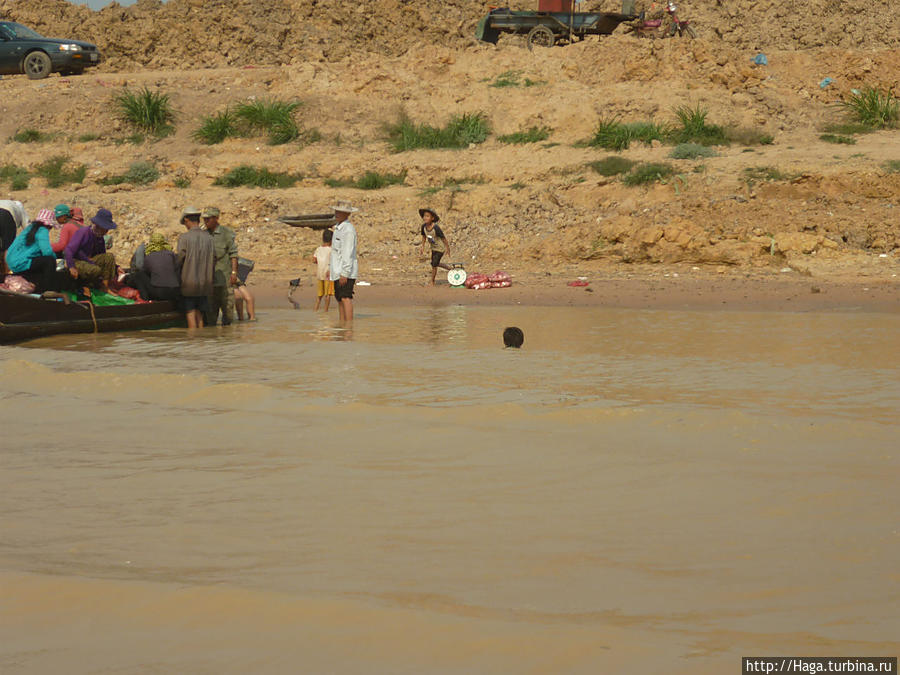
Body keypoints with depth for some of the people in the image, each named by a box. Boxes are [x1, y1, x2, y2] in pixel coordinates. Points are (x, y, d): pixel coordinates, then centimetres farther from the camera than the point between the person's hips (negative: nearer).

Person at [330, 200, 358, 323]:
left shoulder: (348, 229, -14)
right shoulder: (339, 227, 18)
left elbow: (348, 253, -19)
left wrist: (344, 274, -23)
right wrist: (332, 269, 23)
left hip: (346, 271, -10)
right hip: (338, 271, 10)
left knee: (346, 298, -14)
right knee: (339, 299, 11)